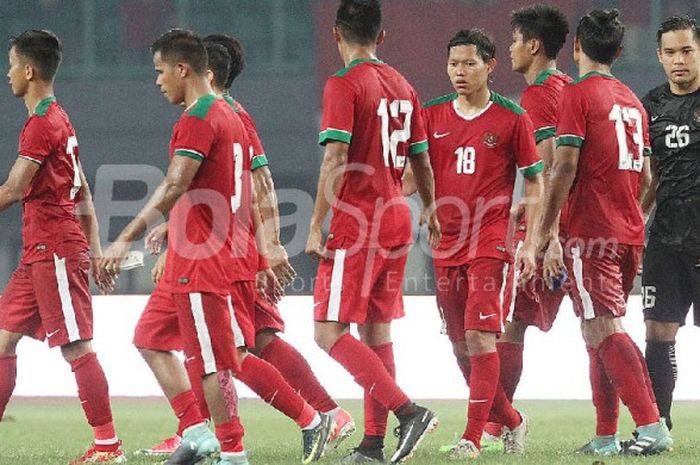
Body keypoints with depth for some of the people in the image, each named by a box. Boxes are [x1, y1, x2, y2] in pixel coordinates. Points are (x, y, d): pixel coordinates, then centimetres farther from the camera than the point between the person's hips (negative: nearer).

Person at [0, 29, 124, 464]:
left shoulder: (41, 124, -14)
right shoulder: (59, 119, 18)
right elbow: (84, 195, 19)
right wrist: (95, 251, 20)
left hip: (54, 252, -10)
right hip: (39, 254, 10)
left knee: (77, 347, -8)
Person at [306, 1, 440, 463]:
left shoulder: (344, 85, -11)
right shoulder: (402, 86, 11)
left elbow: (336, 159, -18)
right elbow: (421, 159, 18)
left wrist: (317, 226, -17)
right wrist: (430, 211, 33)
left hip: (357, 224, -8)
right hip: (397, 221, 8)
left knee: (330, 331, -7)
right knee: (375, 329, 13)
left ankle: (409, 411, -19)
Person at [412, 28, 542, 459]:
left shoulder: (511, 118, -2)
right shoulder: (432, 116, 8)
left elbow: (535, 181, 2)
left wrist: (530, 244, -5)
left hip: (491, 242, -5)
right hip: (446, 244, 5)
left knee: (480, 337, -15)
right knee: (461, 347, 7)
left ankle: (473, 437, -14)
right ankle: (512, 421, 25)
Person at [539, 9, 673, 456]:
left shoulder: (578, 94, -7)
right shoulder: (632, 100, 16)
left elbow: (565, 168, -13)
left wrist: (549, 233, -10)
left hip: (592, 234, -8)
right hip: (630, 234, 8)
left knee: (605, 330, -13)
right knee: (601, 332, 14)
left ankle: (651, 424, -25)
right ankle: (606, 436, 14)